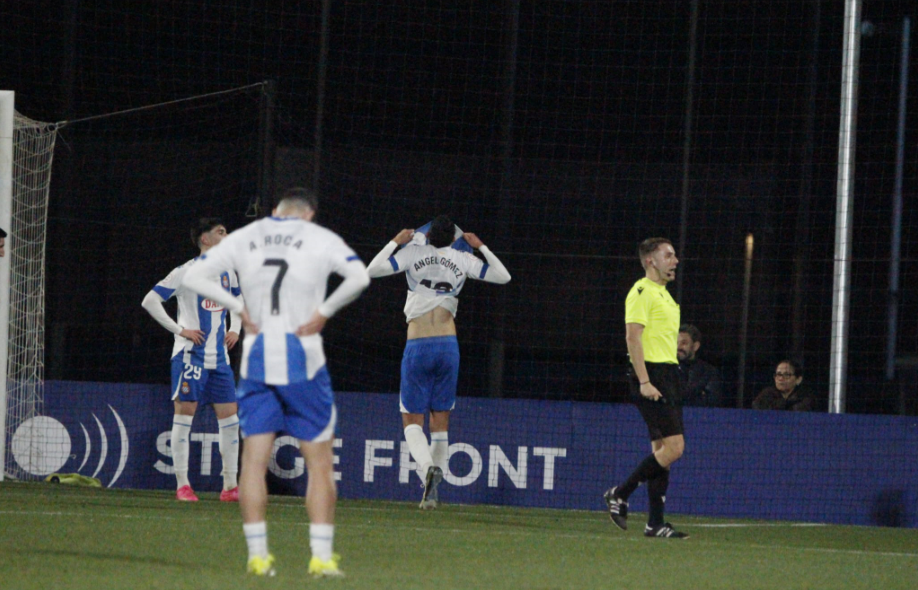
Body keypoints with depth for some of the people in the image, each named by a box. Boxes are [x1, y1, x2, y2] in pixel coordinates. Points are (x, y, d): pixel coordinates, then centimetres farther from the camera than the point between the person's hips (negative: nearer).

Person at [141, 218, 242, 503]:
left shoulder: (226, 273, 11)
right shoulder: (187, 272, -9)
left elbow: (237, 300, 32)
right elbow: (150, 301, -11)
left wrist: (235, 329, 14)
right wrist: (180, 330, -14)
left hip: (219, 358, 6)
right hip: (190, 355, -6)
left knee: (229, 418, 2)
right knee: (184, 415, -4)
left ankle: (230, 485, 7)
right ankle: (182, 485, 0)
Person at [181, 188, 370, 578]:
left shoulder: (244, 238, 9)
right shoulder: (321, 239, 0)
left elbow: (194, 277, 3)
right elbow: (359, 276, -16)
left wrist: (239, 308, 2)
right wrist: (324, 311, -8)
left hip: (256, 359, 2)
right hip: (303, 361, -2)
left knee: (254, 460, 6)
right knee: (319, 461, 3)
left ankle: (257, 555, 1)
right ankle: (322, 557, -4)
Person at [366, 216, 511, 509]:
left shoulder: (415, 253, -2)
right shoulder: (462, 259, 6)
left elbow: (373, 270, -5)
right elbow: (503, 276, 15)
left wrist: (396, 242, 6)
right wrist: (481, 247, 22)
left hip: (418, 348, -3)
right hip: (448, 346, 3)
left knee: (412, 420, 1)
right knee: (441, 420, 11)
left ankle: (428, 467, -28)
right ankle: (432, 489, 9)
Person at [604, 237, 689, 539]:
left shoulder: (664, 294, 21)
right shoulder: (642, 292, -9)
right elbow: (633, 337, -16)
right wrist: (644, 381, -23)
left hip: (667, 375, 10)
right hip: (652, 375, -10)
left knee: (662, 449, 6)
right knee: (673, 447, -15)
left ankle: (655, 523, 6)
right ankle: (619, 495, -6)